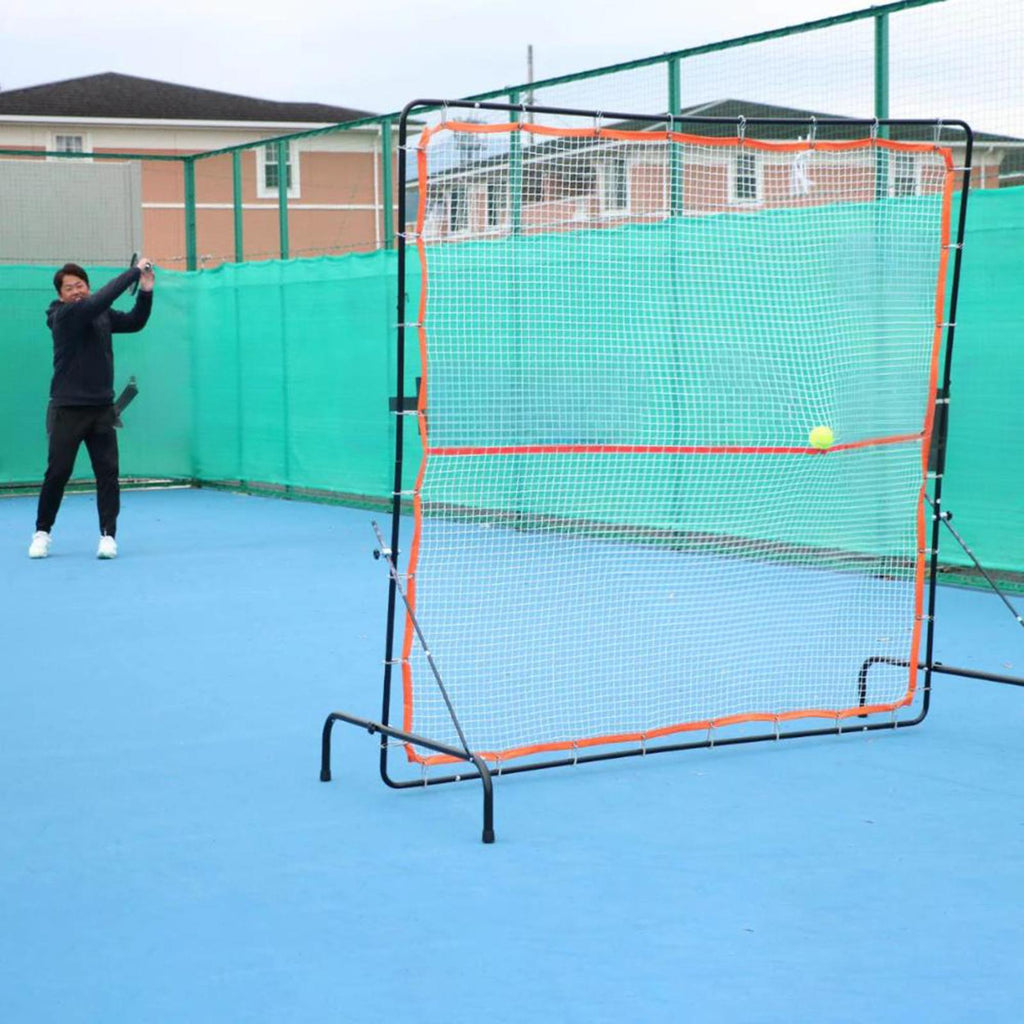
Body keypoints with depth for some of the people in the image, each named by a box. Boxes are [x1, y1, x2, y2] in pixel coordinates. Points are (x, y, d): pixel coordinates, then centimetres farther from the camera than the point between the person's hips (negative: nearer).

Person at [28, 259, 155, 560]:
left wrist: (146, 291, -4)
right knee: (57, 472, 1)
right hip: (68, 409, -5)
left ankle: (108, 535, 3)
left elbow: (135, 322, 12)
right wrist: (135, 271, -23)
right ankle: (42, 533, 16)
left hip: (102, 408, 5)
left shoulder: (101, 315, 8)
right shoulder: (64, 315, -12)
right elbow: (98, 300, -26)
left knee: (108, 472, -2)